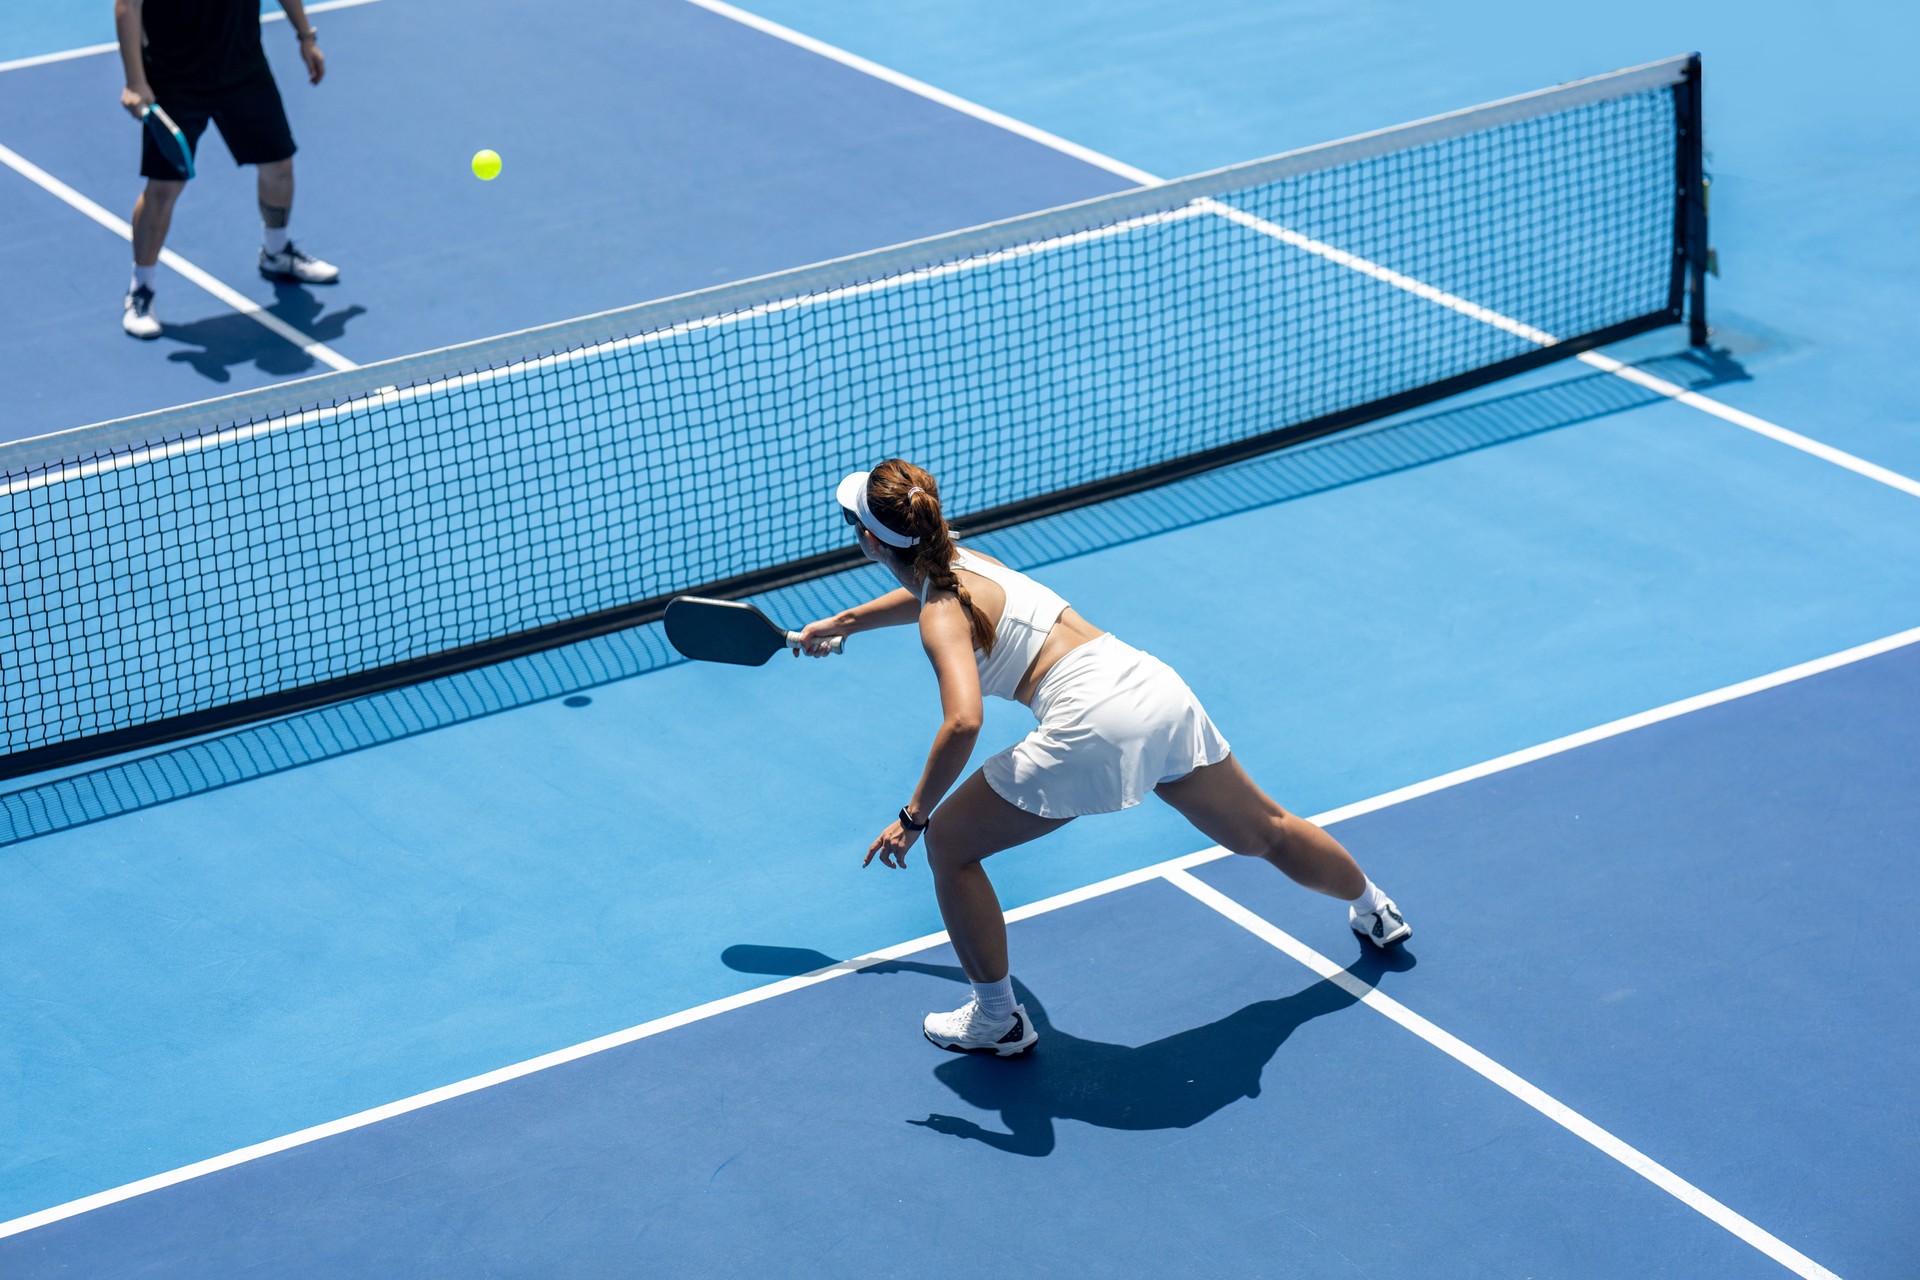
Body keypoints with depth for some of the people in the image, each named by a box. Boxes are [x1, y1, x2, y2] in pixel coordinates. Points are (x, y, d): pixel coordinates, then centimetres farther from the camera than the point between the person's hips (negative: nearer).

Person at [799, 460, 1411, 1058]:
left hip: (1093, 726, -9)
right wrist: (840, 623, 53)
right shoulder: (959, 561, 16)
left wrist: (913, 817, -16)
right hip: (1160, 687, 9)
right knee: (1266, 832, 30)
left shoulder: (943, 617, -8)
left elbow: (963, 723, -25)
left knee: (949, 844, 7)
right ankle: (1375, 911, 52)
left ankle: (997, 1020, 15)